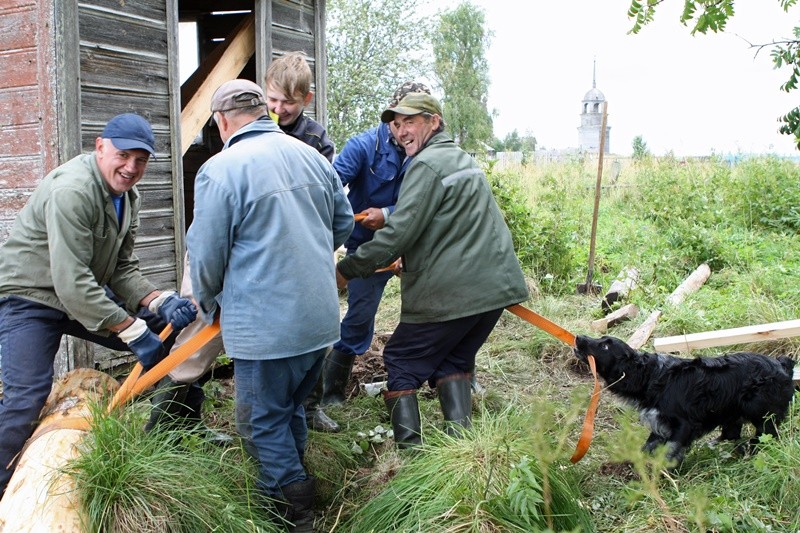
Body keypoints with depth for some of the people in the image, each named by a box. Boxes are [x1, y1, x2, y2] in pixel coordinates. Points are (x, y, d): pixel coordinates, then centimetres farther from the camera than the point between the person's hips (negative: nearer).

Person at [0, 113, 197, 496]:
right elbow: (72, 283, -33)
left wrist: (161, 302, -19)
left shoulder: (128, 198, 1)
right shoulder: (72, 190, -28)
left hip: (85, 295, 9)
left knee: (161, 335, 5)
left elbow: (122, 270, 0)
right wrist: (134, 332, -32)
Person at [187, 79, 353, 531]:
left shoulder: (219, 170, -13)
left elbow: (207, 255, -9)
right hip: (321, 318, 7)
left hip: (265, 326, -7)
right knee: (291, 409, 23)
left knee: (263, 420, 10)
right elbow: (344, 222, 15)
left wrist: (209, 304, 11)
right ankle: (296, 490, 37)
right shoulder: (311, 156, 5)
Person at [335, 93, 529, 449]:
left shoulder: (427, 164, -11)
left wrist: (347, 269, -12)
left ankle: (409, 449, 4)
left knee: (400, 361, 8)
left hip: (447, 293, -8)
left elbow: (400, 232, -20)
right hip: (496, 286, 9)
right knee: (453, 362, 21)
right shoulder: (464, 159, 19)